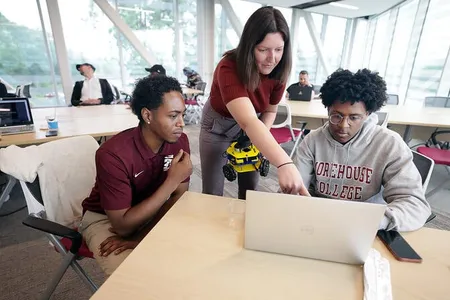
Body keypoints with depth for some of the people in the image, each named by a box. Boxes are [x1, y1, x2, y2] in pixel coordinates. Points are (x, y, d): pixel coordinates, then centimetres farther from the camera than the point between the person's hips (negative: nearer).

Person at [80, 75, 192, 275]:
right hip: (105, 219, -3)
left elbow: (178, 197, -10)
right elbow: (123, 225, -27)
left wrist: (140, 237, -20)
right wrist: (172, 180, -32)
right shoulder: (113, 154, -30)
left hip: (150, 213, 4)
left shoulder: (179, 141, -15)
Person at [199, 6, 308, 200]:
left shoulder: (278, 73, -17)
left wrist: (260, 140, -21)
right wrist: (284, 164, -60)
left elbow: (270, 110, -1)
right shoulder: (229, 68, -34)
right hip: (218, 127, -3)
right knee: (213, 193, 2)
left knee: (250, 187, 11)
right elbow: (248, 121, -49)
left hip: (253, 129, 4)